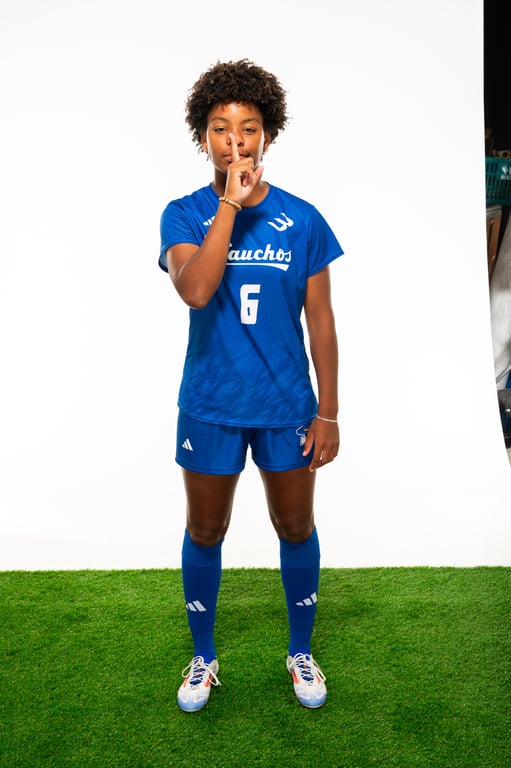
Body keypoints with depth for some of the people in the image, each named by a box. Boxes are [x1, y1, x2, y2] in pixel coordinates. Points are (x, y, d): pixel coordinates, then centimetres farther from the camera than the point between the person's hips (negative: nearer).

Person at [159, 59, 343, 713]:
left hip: (287, 407, 1)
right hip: (209, 407, 0)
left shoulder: (303, 221, -3)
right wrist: (232, 202, -24)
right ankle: (203, 657, 37)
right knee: (204, 534, 14)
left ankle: (301, 652, 38)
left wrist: (328, 414, -2)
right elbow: (194, 290, -25)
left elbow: (320, 322, 0)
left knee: (296, 529, 13)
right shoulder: (184, 214, -5)